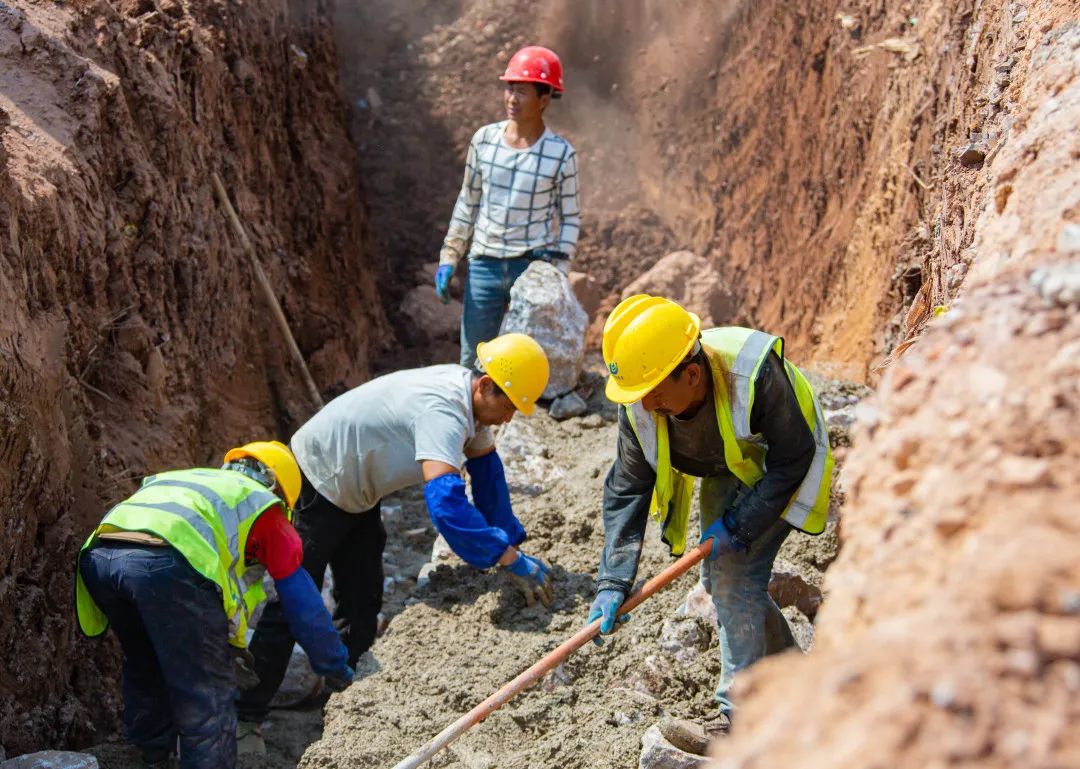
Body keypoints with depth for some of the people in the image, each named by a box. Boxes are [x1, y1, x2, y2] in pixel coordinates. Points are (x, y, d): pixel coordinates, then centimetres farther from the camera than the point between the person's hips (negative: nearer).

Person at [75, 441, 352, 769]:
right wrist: (338, 671, 38)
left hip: (98, 555, 7)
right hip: (169, 566, -7)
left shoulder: (174, 479, 42)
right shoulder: (263, 505, 25)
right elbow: (303, 602, 26)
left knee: (146, 671, 31)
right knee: (208, 697, 7)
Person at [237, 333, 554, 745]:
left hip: (355, 492, 10)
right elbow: (444, 502, -49)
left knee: (362, 603, 12)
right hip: (317, 482, -9)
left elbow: (486, 467, 4)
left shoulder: (469, 397, -7)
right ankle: (243, 717, 4)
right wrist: (509, 557, -45)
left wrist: (511, 542, -2)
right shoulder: (443, 412, -37)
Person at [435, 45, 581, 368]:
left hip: (533, 268, -3)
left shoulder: (561, 154, -6)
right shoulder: (484, 140, 1)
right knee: (472, 364, 8)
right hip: (484, 266, 3)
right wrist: (448, 258, 9)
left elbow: (570, 218, 1)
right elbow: (468, 202, 11)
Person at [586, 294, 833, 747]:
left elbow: (790, 463, -28)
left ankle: (738, 712, -4)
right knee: (718, 577, 9)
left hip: (779, 471, -6)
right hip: (727, 472, 6)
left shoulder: (755, 374, -41)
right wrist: (613, 582, -24)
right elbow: (627, 489, -18)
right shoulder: (640, 405, -24)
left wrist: (737, 526, -26)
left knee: (737, 575, -15)